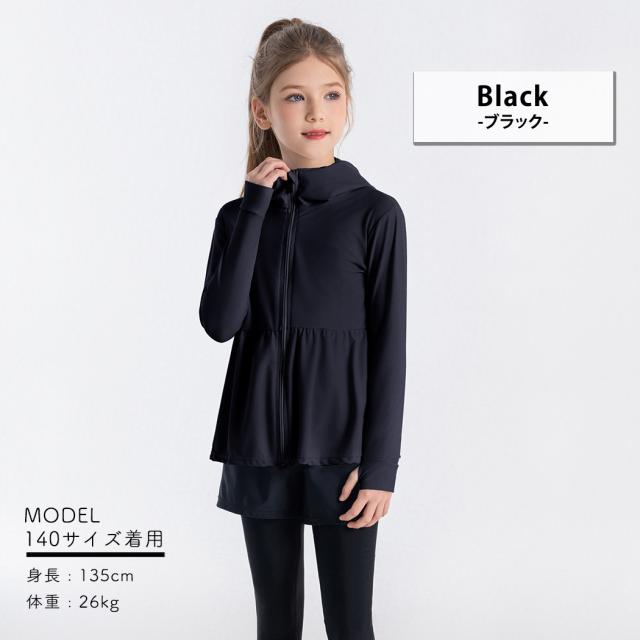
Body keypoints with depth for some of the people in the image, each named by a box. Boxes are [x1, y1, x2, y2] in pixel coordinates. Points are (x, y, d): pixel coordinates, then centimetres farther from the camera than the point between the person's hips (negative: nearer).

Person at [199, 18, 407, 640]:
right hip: (262, 447, 3)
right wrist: (255, 207, -13)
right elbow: (220, 321, -12)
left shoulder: (374, 213, -5)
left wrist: (380, 465, -8)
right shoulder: (241, 214, 4)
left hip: (341, 447, -3)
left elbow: (389, 347, -5)